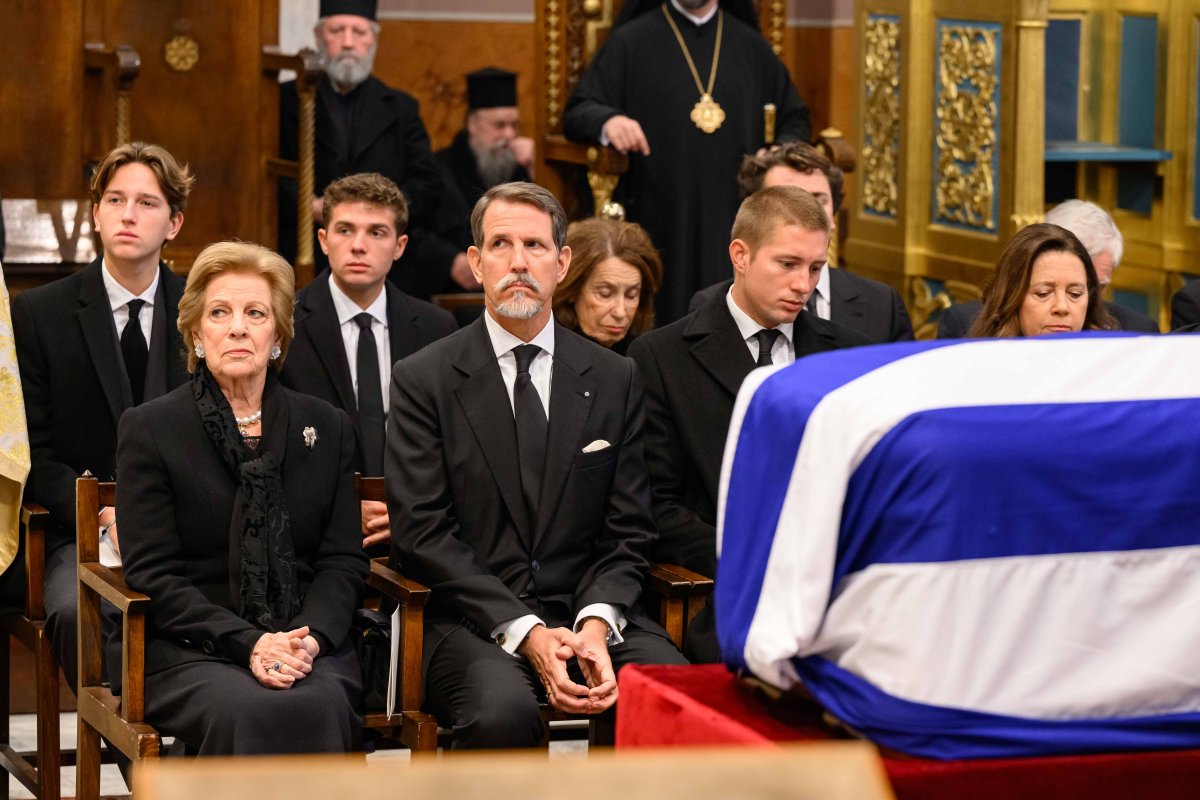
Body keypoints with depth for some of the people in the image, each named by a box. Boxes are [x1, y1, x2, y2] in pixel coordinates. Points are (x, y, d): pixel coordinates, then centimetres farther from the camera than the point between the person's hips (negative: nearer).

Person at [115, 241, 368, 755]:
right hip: (189, 649, -2)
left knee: (320, 707, -34)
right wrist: (248, 644, -16)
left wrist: (311, 637, -12)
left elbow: (344, 559, 10)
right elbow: (152, 574, -2)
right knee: (246, 712, -36)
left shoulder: (326, 428, 15)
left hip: (308, 643, 2)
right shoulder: (148, 431, 5)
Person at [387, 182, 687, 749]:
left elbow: (628, 531, 9)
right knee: (502, 712, -36)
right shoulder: (423, 380, 3)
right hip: (475, 620, -2)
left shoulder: (614, 379, 12)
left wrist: (596, 622, -11)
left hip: (592, 614, 3)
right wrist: (525, 632, -16)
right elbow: (420, 531, -5)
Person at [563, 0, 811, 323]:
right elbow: (576, 113, -1)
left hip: (735, 218, 2)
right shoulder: (630, 41, 5)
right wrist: (608, 120, -23)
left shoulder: (751, 46, 13)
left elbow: (794, 118, 20)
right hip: (659, 220, -2)